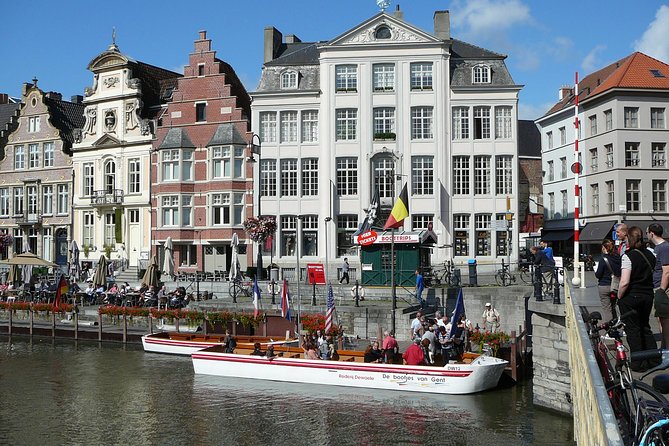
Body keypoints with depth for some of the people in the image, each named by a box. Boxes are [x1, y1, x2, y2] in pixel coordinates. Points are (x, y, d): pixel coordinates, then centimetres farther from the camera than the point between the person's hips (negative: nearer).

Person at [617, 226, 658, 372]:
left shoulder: (628, 256, -16)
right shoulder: (650, 255, 4)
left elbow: (624, 282, -21)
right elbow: (653, 274, 11)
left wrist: (619, 297, -9)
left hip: (631, 297, -6)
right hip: (648, 296, 6)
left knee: (632, 329, 4)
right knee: (645, 327, 19)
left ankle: (638, 363, 8)